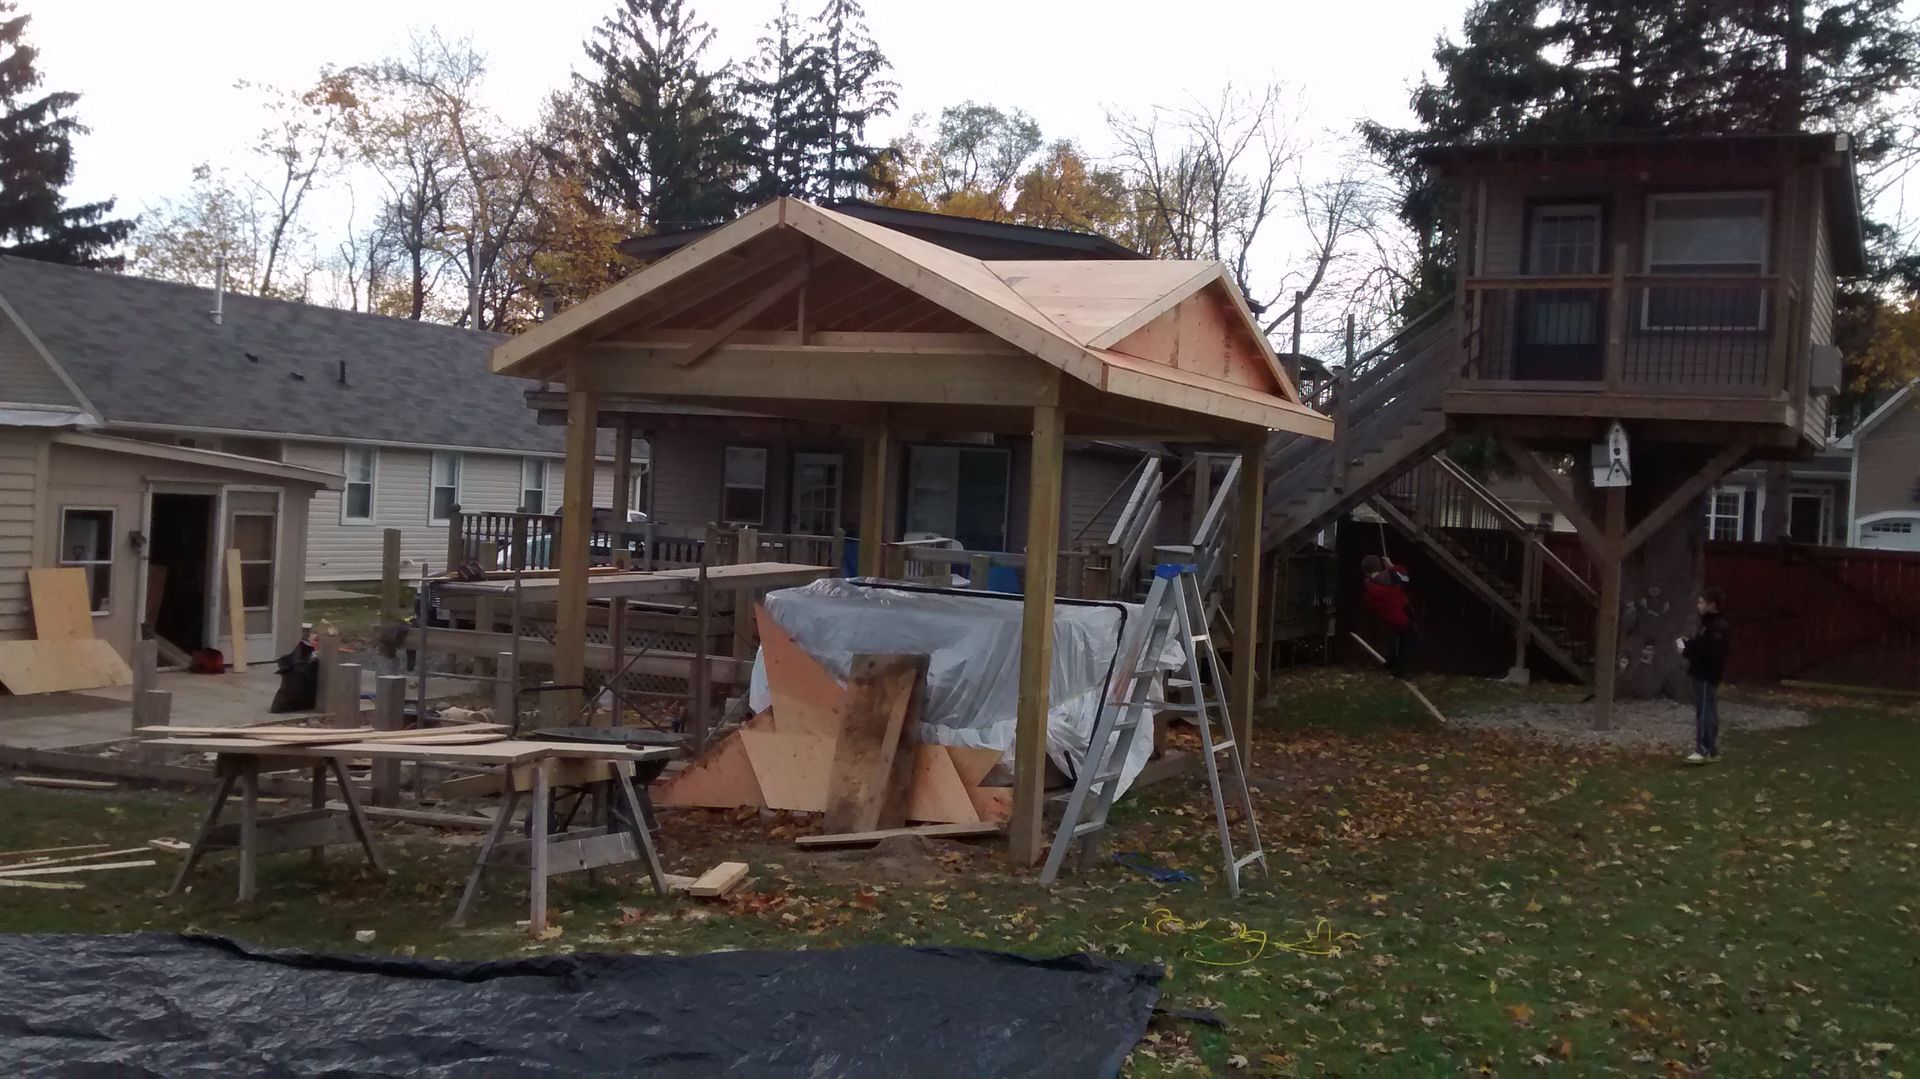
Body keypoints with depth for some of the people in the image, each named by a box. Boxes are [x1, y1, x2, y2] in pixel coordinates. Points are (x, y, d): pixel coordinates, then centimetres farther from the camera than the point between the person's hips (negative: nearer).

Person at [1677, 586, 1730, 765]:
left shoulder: (1716, 626, -18)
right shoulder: (1711, 623, 16)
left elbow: (1708, 650, -28)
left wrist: (1686, 650, -20)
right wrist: (1688, 642, 3)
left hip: (1707, 675, -11)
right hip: (1704, 673, 11)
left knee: (1704, 711, -12)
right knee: (1709, 711, 12)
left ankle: (1703, 750, -14)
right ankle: (1712, 750, 16)